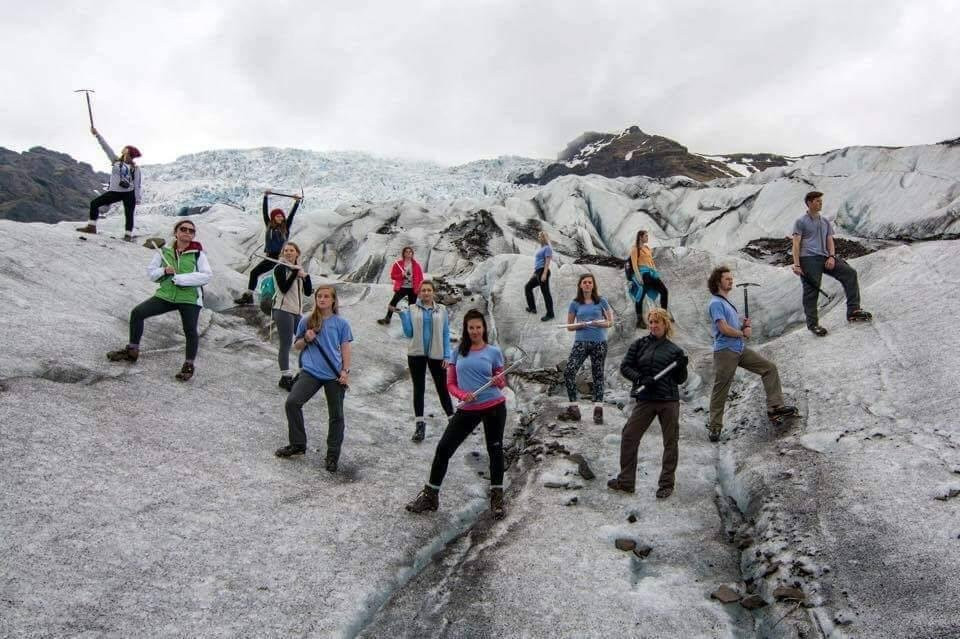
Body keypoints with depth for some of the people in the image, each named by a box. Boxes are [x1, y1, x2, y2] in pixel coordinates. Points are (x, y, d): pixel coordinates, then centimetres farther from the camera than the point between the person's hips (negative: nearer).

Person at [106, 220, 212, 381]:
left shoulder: (198, 253, -5)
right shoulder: (164, 251, 7)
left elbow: (207, 275, -15)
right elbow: (151, 271, 12)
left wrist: (181, 278, -21)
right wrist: (163, 271, -11)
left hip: (189, 298, -4)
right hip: (166, 294, 4)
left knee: (190, 331, -12)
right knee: (137, 313, -3)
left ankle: (189, 365, 9)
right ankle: (132, 351, 12)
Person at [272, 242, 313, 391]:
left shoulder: (299, 269, 16)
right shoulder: (280, 268, -2)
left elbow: (308, 292, 10)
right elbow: (284, 288, -17)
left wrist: (306, 276, -4)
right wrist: (295, 273, -15)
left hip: (298, 311, 7)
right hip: (283, 310, -7)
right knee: (286, 344, -7)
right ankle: (286, 377, -3)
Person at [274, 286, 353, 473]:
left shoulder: (341, 323, 3)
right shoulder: (306, 321, 7)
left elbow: (345, 348, 3)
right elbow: (297, 346, 15)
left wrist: (345, 371, -7)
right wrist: (306, 340, -6)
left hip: (334, 374, -1)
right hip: (311, 372, 1)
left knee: (336, 415, 5)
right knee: (292, 402, -14)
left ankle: (333, 455, 19)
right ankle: (298, 444, 4)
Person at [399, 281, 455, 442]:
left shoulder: (441, 310, 2)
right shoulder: (412, 310, 3)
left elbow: (446, 334, 3)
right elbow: (409, 333, 1)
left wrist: (447, 356, -3)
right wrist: (402, 315, -8)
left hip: (436, 355, -1)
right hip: (417, 354, 1)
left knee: (442, 388, 4)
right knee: (418, 389, 6)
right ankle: (419, 425, 11)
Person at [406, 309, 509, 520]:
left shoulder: (493, 352, 2)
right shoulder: (458, 352, 6)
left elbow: (502, 382, 10)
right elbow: (450, 384, 8)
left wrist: (498, 382, -14)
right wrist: (463, 395, -11)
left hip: (494, 406, -2)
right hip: (468, 408, 2)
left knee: (495, 449, 8)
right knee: (444, 448, 0)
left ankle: (497, 497, 24)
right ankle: (430, 495, 14)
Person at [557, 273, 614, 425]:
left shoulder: (601, 301, 4)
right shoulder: (575, 304, 7)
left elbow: (610, 322, 7)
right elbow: (569, 326, 10)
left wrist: (600, 323, -13)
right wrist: (580, 325, -10)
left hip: (599, 343, -1)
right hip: (581, 342, 1)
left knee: (598, 375, 5)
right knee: (568, 371, -14)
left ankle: (598, 409, 10)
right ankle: (573, 408, -5)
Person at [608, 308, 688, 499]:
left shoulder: (674, 350, 5)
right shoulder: (639, 344, 6)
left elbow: (680, 380, 8)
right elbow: (624, 367, 3)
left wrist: (682, 367, -12)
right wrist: (641, 379, -13)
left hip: (669, 401, -1)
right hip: (645, 400, 1)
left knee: (671, 442, 4)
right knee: (628, 437, 1)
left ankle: (666, 484, 18)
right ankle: (626, 481, 13)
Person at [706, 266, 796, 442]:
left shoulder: (727, 302, 18)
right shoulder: (716, 303, -11)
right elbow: (724, 329, -20)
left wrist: (744, 325, 1)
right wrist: (743, 333, -4)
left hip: (740, 349, 9)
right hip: (725, 351, -9)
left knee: (770, 368, 5)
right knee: (720, 390, -3)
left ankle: (775, 407, 6)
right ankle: (715, 426, 5)